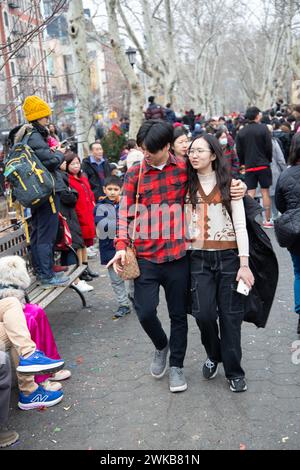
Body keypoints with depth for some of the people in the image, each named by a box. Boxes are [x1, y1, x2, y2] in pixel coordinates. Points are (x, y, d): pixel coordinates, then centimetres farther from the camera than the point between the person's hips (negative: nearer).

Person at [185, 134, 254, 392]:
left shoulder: (229, 184, 1)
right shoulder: (187, 187, 7)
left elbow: (240, 226, -3)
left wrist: (244, 264, -10)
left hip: (228, 256, -1)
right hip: (199, 258, 2)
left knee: (231, 315, 2)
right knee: (204, 313, -7)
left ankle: (234, 371, 18)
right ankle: (214, 355, 23)